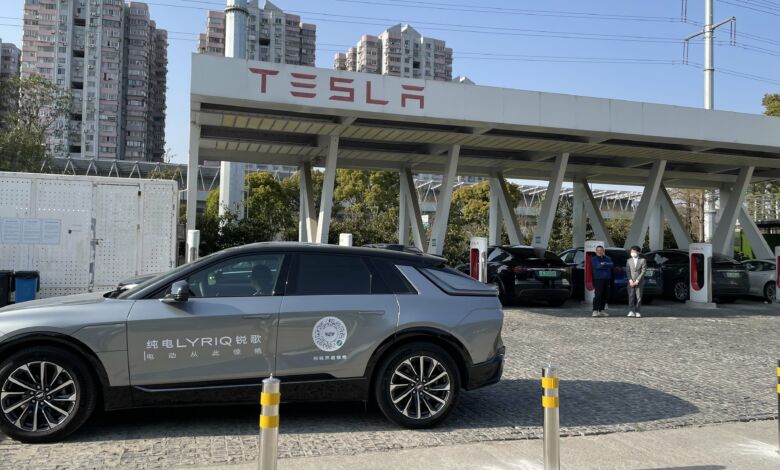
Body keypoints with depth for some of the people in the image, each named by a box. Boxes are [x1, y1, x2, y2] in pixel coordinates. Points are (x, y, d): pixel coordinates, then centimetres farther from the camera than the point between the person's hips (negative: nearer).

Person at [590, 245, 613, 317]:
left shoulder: (607, 258, 16)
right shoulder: (594, 259, 5)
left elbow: (611, 265, -3)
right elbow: (597, 266, -13)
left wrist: (604, 264, -13)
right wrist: (606, 266, -6)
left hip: (607, 279, 5)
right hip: (598, 279, -5)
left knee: (605, 295, 5)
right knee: (598, 295, -12)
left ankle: (602, 310, 14)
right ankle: (595, 311, -12)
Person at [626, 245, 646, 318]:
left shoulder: (643, 260, 1)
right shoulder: (628, 260, 8)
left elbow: (643, 271, -5)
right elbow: (628, 271, 3)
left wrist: (637, 280, -12)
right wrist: (630, 280, -9)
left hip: (639, 281, -1)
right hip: (631, 281, 1)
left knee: (638, 297, 1)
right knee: (631, 296, -6)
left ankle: (637, 312, 6)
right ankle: (631, 311, -9)